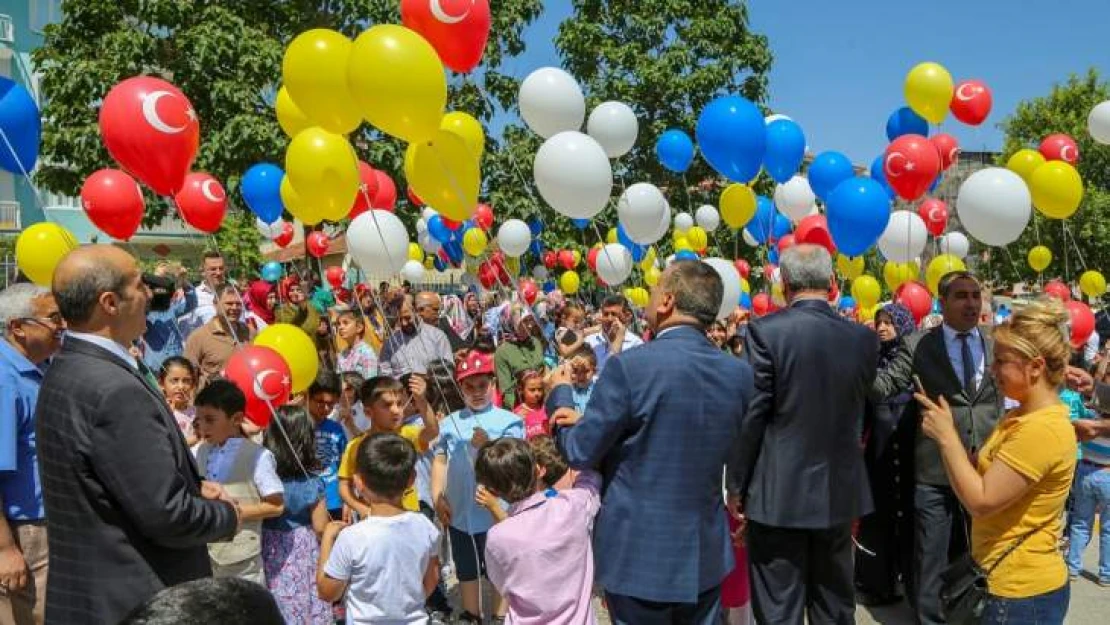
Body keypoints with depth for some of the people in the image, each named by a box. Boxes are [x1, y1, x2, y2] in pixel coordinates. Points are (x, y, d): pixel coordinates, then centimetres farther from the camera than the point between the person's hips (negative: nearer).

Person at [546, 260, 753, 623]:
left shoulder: (630, 366, -20)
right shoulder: (739, 373, -3)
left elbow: (580, 454, -11)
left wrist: (560, 394, 9)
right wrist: (587, 418, 7)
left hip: (639, 554, -4)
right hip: (707, 555, 5)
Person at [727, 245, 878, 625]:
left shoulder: (766, 330, -13)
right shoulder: (864, 338, 0)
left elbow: (752, 415, -12)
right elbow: (857, 412, 7)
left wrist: (736, 486, -3)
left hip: (778, 493, -4)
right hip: (840, 492, 5)